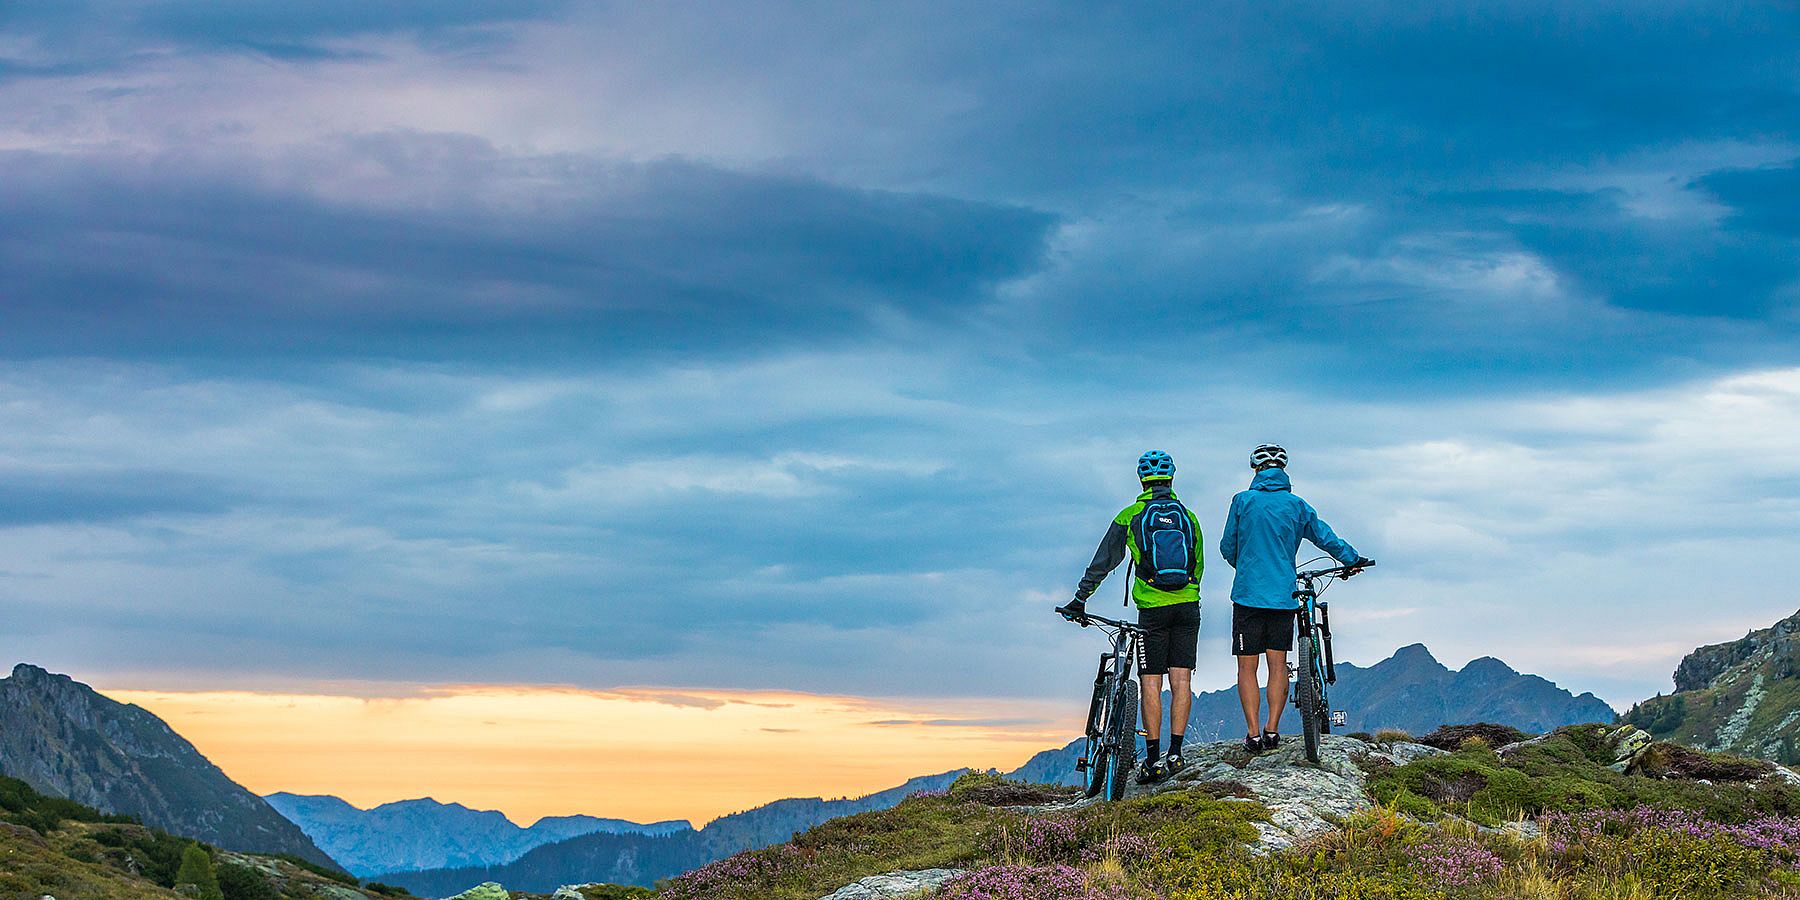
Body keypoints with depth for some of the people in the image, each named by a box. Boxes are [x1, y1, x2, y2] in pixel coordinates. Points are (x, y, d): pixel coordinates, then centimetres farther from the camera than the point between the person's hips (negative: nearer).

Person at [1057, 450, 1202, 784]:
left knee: (1150, 683, 0)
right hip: (1188, 606, 3)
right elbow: (1197, 566, 15)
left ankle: (1153, 760, -3)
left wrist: (1079, 600, 5)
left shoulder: (1130, 516, 0)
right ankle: (1175, 754, -1)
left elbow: (1103, 562, 0)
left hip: (1152, 609, -3)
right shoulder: (1189, 517, 10)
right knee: (1181, 680, 3)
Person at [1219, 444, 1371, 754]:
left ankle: (1253, 733, -4)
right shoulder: (1297, 505, 5)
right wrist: (1354, 559, 30)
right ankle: (1272, 730, 4)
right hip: (1284, 596, 2)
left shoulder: (1243, 501, -1)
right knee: (1278, 664, 9)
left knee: (1247, 666, 2)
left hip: (1248, 593, -2)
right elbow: (1326, 538, 13)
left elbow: (1227, 547, 4)